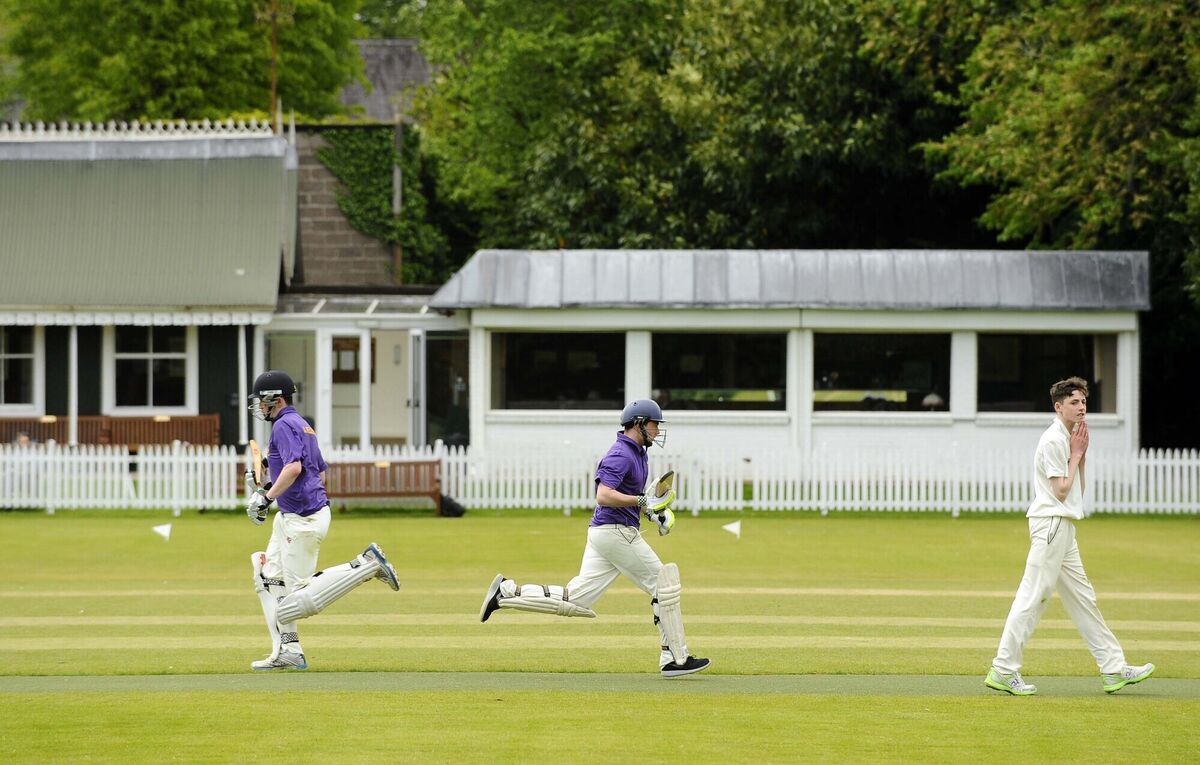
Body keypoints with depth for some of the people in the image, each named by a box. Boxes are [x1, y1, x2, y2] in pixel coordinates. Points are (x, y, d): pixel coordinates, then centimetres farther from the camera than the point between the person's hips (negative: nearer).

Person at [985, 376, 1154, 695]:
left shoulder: (1068, 440, 18)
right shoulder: (1053, 441, -12)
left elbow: (1077, 491, 18)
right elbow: (1061, 490, -15)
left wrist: (1081, 456, 8)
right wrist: (1076, 455, -6)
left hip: (1063, 527, 10)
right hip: (1051, 523, -10)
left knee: (1082, 597, 10)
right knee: (1032, 597, -10)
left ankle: (1113, 669, 13)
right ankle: (1003, 670, -8)